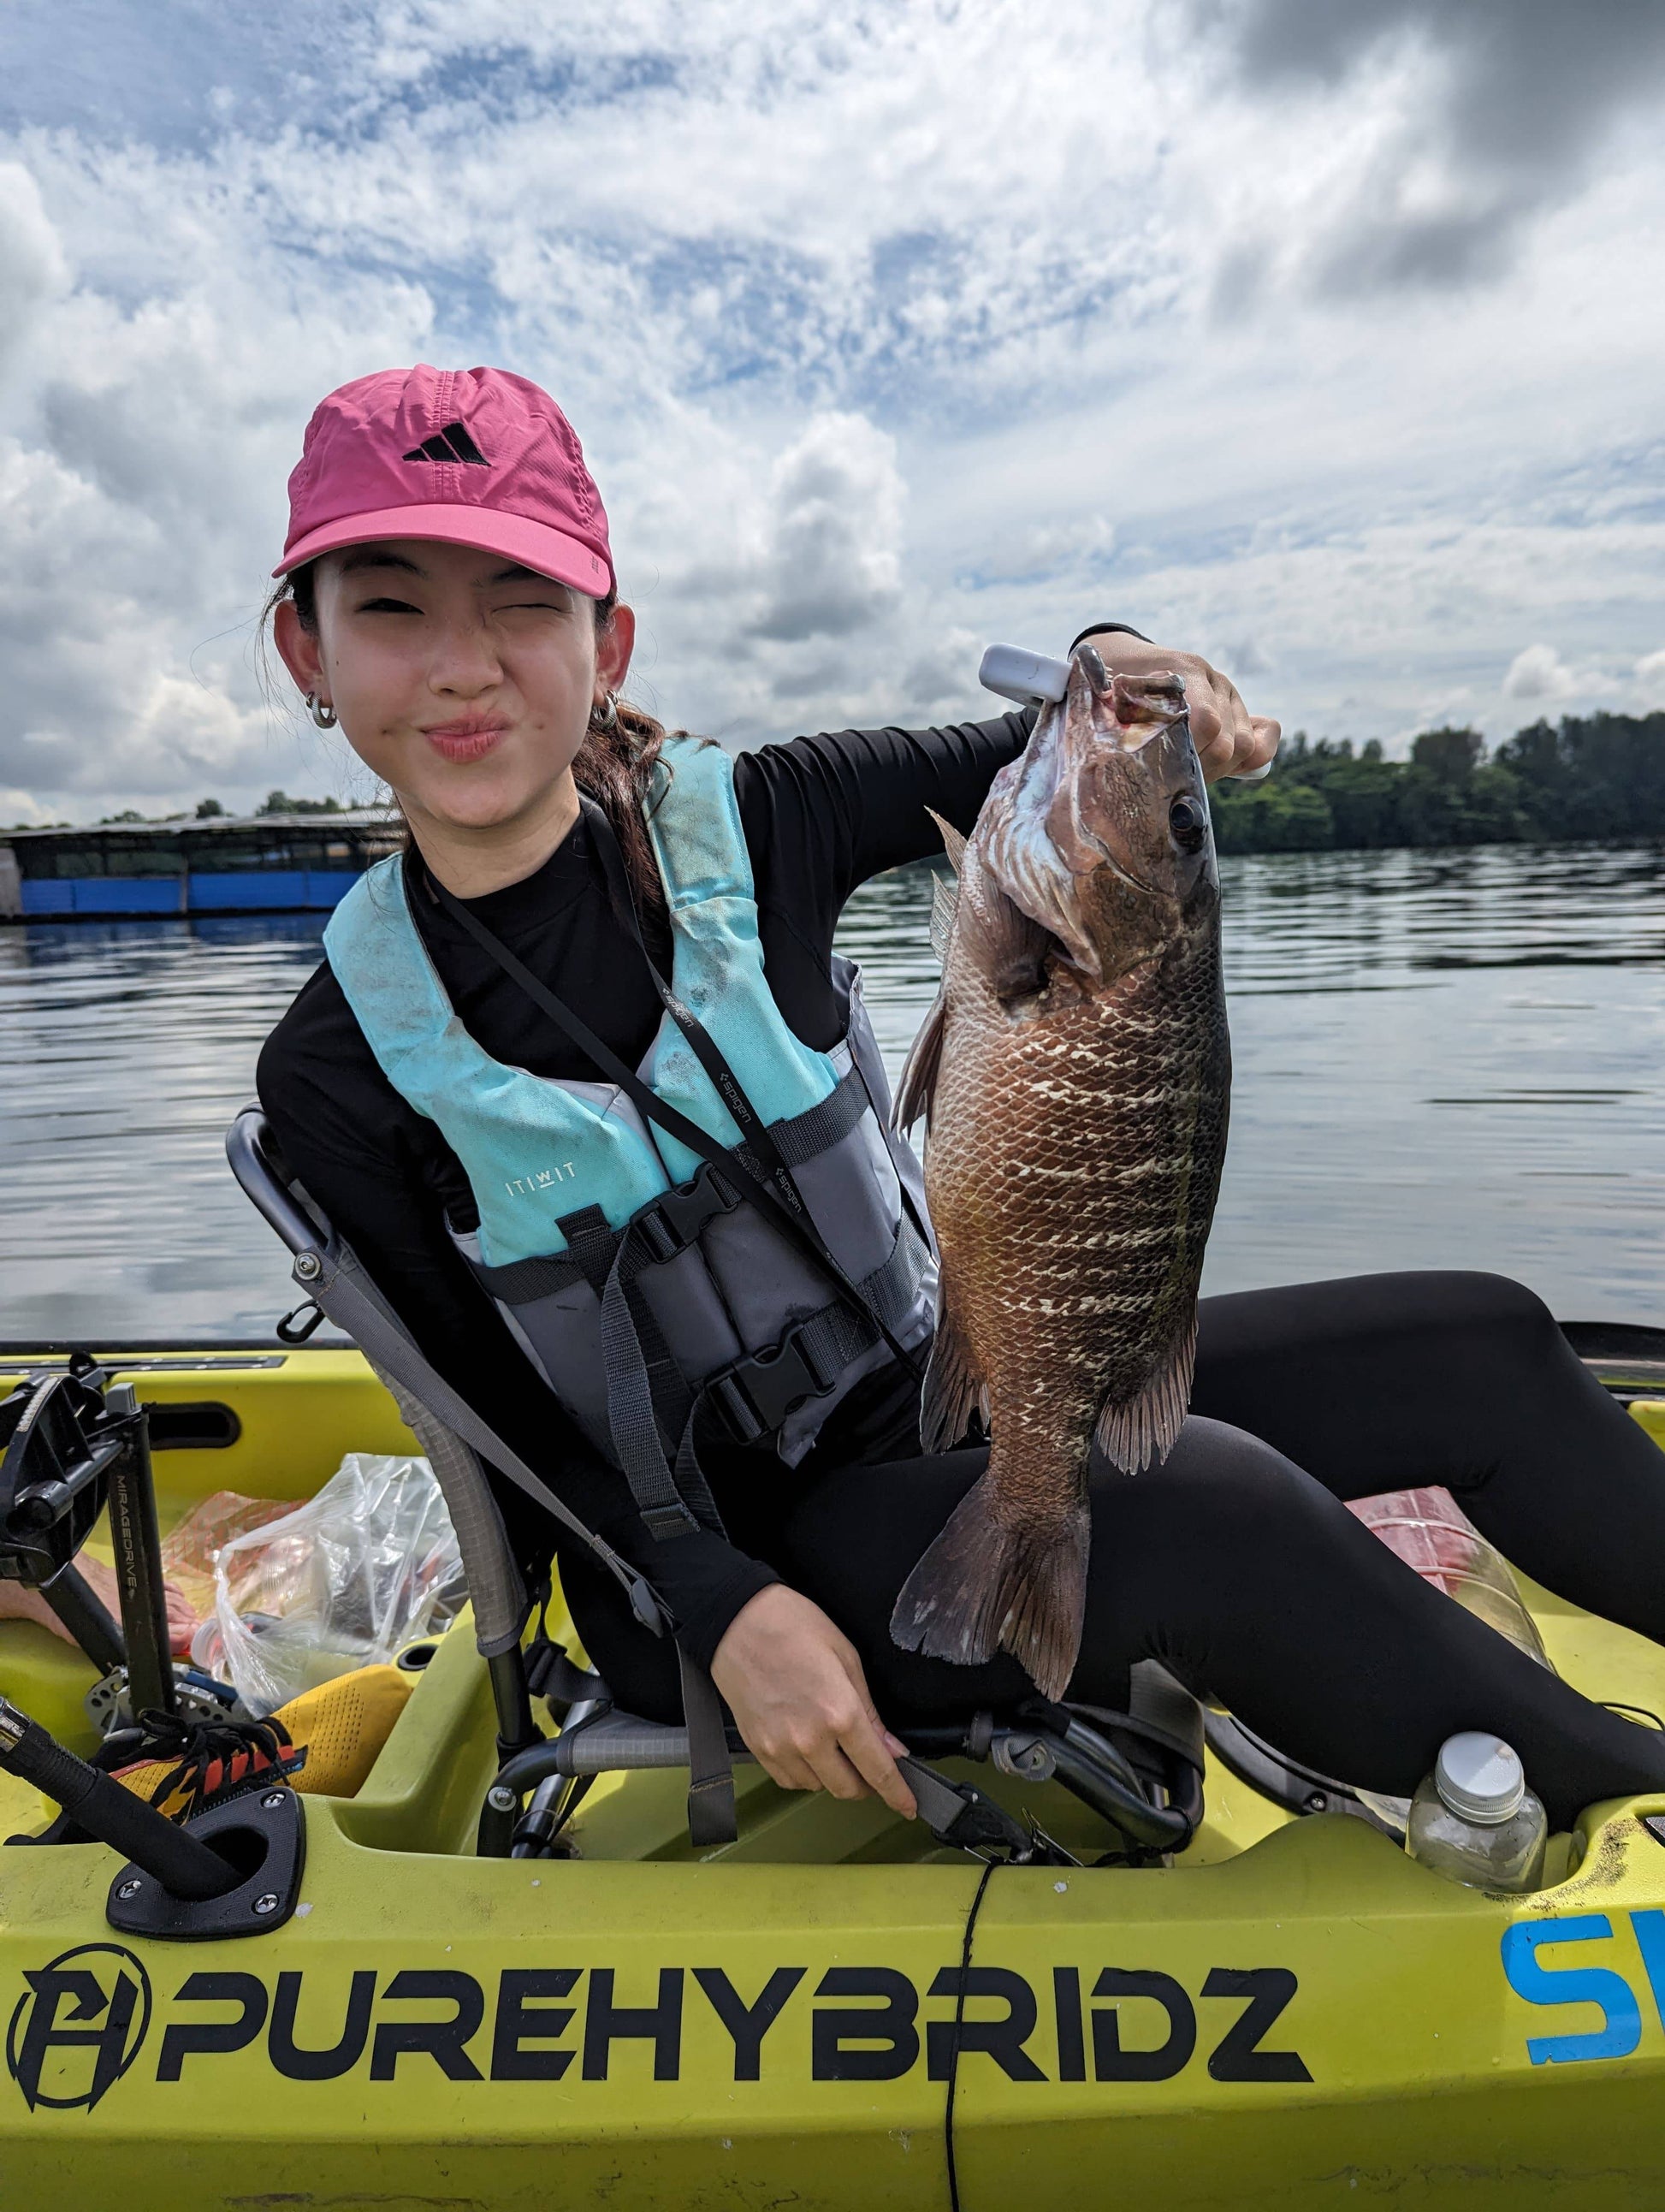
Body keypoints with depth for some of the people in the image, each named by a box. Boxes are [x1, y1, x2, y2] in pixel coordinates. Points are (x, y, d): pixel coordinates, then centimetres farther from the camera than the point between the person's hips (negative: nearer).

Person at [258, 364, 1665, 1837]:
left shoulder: (745, 825, -6)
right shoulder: (342, 1069, -10)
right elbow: (507, 1424, -8)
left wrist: (1119, 667, -21)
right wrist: (730, 1610, -21)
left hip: (932, 1393, 4)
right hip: (698, 1554, -3)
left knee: (1473, 1346, -5)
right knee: (1207, 1504, -31)